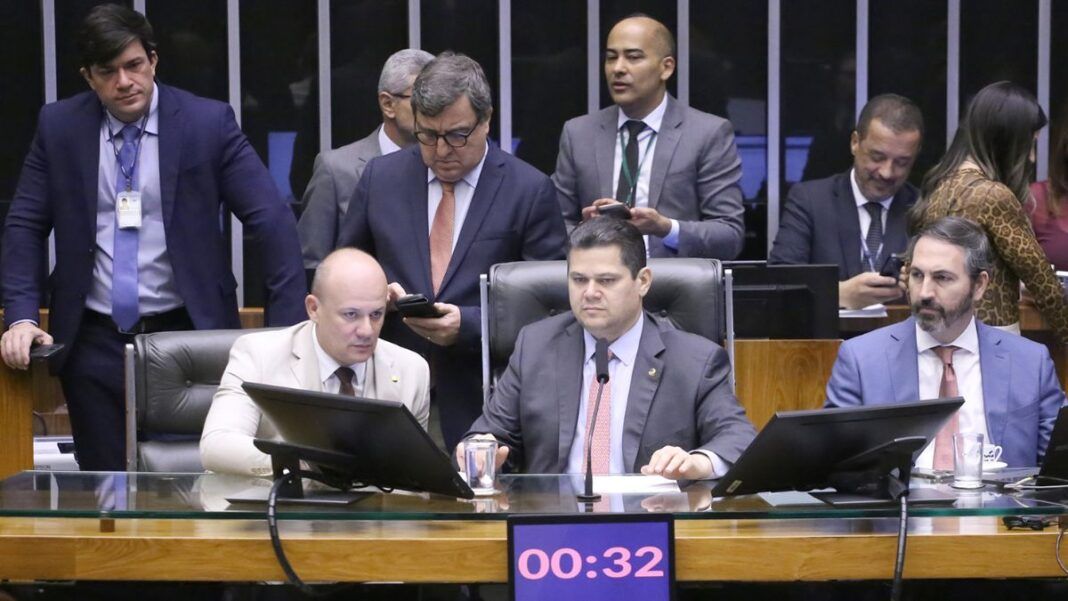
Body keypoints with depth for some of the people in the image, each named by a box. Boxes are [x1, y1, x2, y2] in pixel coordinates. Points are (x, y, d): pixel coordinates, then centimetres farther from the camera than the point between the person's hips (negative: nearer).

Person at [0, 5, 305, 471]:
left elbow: (272, 222, -7)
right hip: (94, 342, 2)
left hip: (186, 332, -2)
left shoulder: (208, 122, -5)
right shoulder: (59, 127, 2)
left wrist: (287, 330, -13)